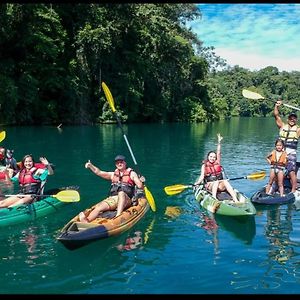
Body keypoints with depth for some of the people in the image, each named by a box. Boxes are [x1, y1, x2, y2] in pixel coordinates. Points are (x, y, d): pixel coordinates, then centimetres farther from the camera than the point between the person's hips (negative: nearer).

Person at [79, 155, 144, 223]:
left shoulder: (131, 173, 14)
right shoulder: (113, 174, 26)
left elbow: (140, 187, 5)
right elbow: (99, 172, 16)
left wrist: (141, 182, -14)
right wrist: (90, 166, 3)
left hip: (126, 200, -3)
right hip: (112, 199, 3)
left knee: (121, 193, -37)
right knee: (98, 207, -23)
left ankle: (118, 216, -54)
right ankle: (86, 221, -47)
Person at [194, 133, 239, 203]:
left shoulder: (217, 163, 15)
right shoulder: (204, 165, 10)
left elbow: (218, 153, 4)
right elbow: (202, 176, 1)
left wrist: (219, 142, -6)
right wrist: (197, 183, -18)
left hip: (220, 186, 2)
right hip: (209, 186, -2)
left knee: (225, 181, -29)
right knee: (216, 182, -32)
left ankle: (236, 200, -43)